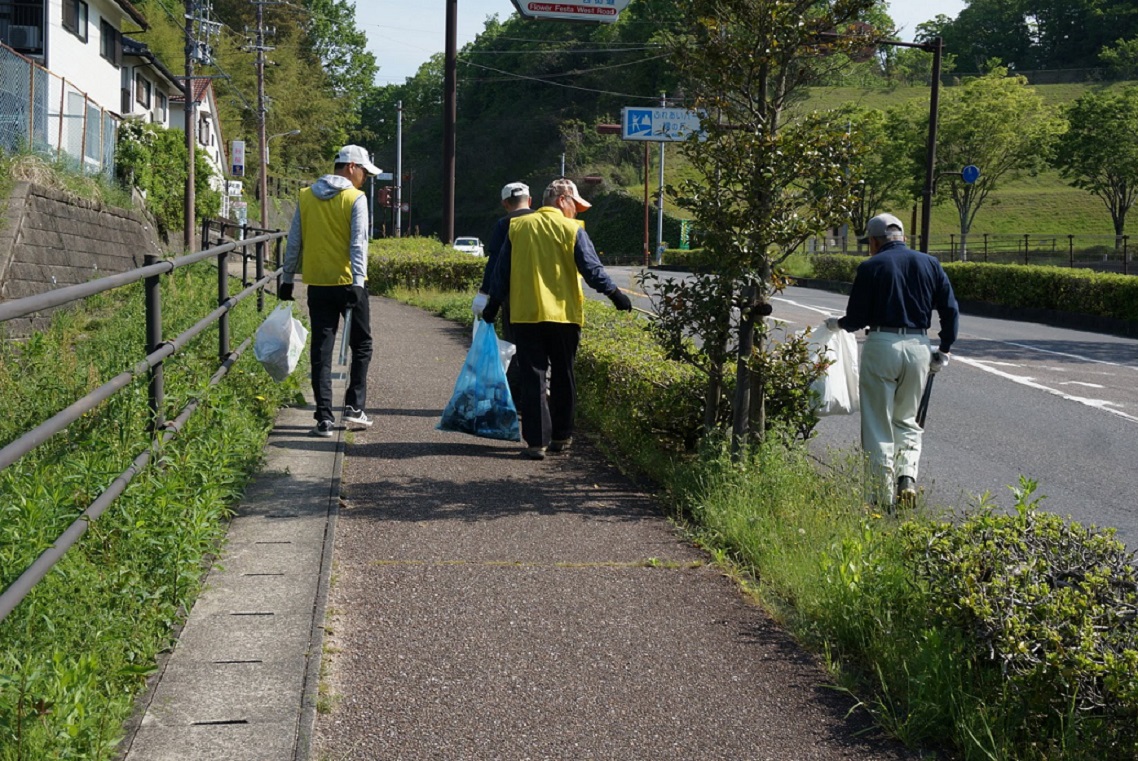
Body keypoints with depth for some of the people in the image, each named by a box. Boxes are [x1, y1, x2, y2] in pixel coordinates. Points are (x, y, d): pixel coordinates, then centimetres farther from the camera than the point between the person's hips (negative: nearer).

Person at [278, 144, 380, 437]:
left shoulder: (305, 196, 6)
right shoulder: (355, 198, -7)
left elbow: (294, 242, 9)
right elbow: (358, 244, -14)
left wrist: (287, 279, 14)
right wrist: (358, 282, -17)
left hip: (317, 285, 4)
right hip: (348, 283, -3)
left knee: (321, 351, 6)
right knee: (361, 344, 14)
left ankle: (324, 418, 4)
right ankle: (354, 406, 10)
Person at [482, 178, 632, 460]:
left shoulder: (517, 227, 6)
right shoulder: (572, 230, -4)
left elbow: (501, 271, 10)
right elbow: (592, 269, -7)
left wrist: (493, 304, 18)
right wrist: (615, 294, 1)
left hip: (525, 315, 2)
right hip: (563, 314, -2)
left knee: (532, 378, 2)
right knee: (563, 378, 13)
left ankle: (536, 441, -4)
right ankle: (561, 436, 20)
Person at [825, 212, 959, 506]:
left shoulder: (870, 267, -3)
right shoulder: (930, 264, 8)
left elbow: (856, 319, -2)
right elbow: (950, 310, 6)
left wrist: (836, 324, 19)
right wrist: (944, 350, 15)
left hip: (881, 346, -4)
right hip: (919, 347, 4)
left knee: (878, 427, 5)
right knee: (907, 421, 19)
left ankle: (883, 498, 5)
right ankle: (907, 477, -3)